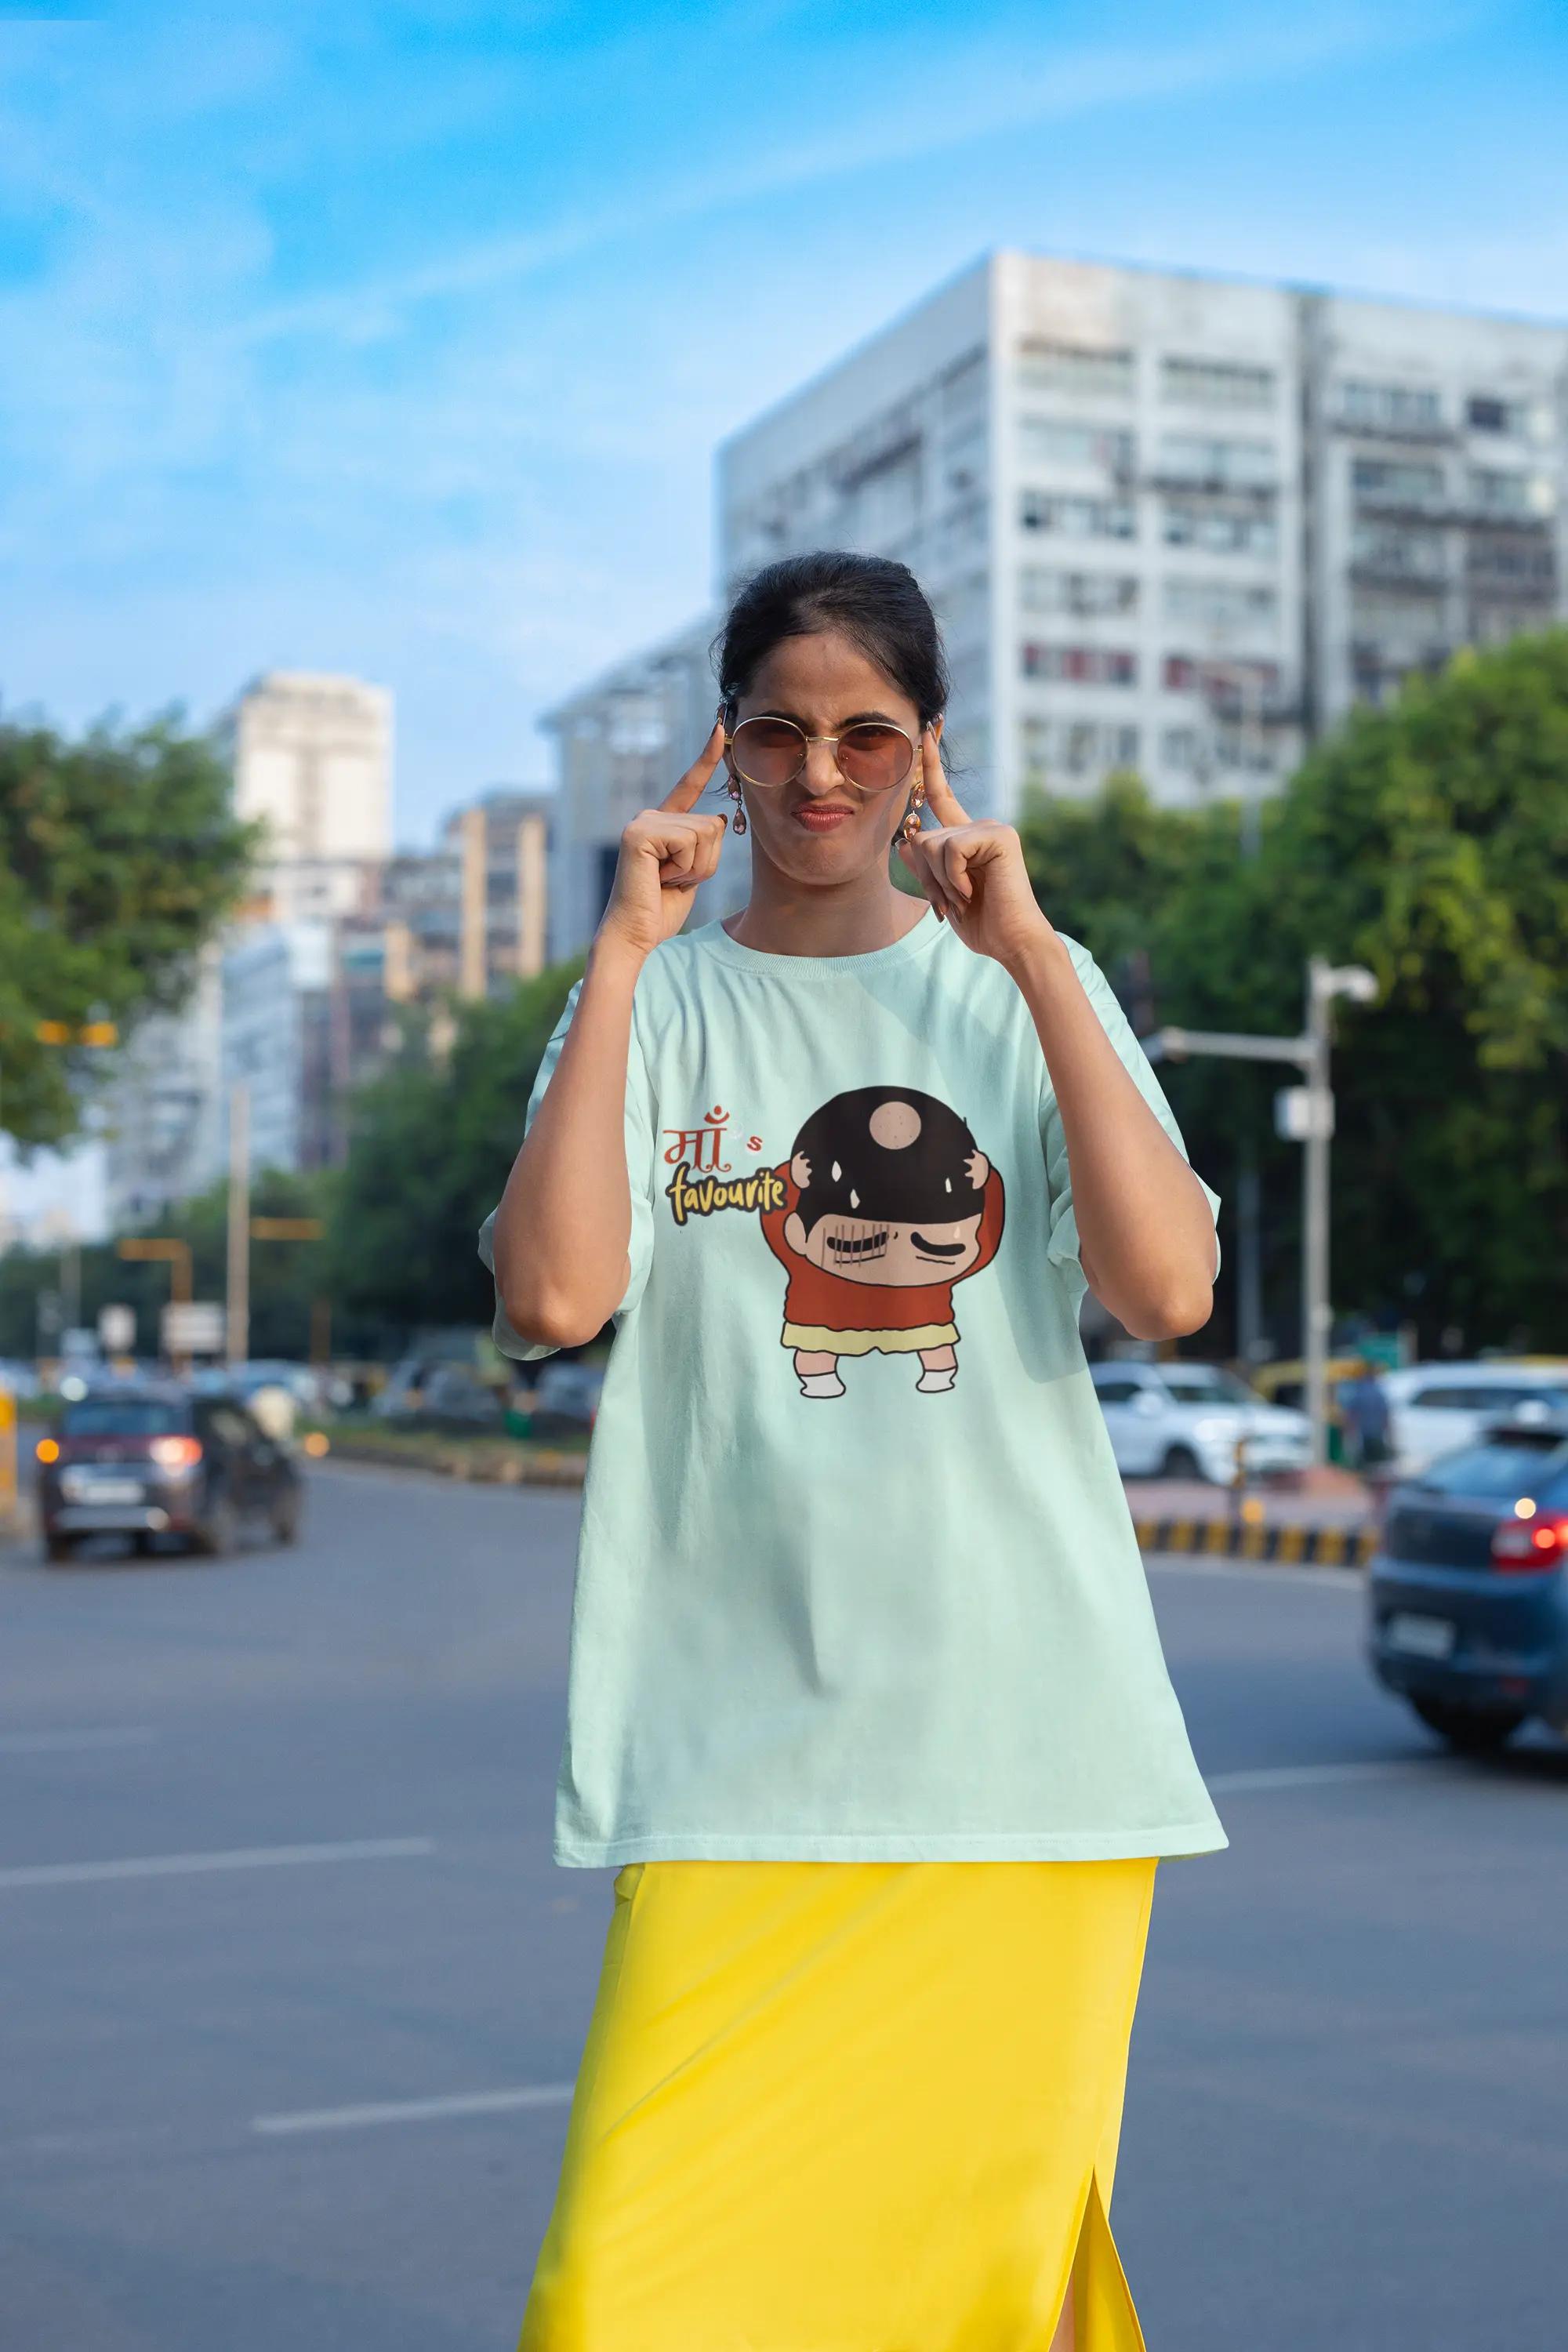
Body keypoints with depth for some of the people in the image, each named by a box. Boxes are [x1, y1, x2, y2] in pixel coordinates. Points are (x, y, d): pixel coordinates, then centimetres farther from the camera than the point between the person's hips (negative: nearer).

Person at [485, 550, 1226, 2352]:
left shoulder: (1027, 987, 9)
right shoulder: (661, 1002, 7)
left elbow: (1169, 1292, -7)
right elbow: (552, 1296, -11)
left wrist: (1029, 952, -9)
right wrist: (625, 949, -9)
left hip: (1031, 1718, 1)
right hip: (741, 1737, -1)